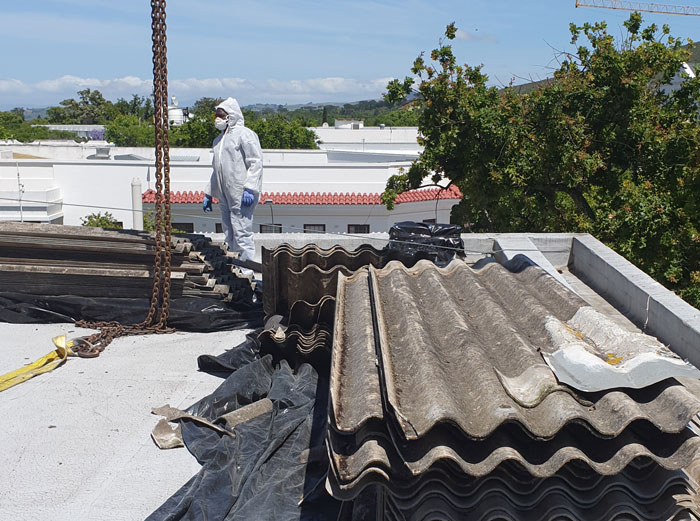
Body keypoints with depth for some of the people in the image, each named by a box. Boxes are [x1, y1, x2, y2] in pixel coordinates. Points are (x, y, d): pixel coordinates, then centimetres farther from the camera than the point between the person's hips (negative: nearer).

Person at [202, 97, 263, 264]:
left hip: (241, 196, -9)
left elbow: (256, 162, -12)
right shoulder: (219, 139, 21)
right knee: (229, 235, 11)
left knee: (241, 234, -11)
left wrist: (249, 189, -21)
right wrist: (208, 194, 24)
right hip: (224, 196, 9)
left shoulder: (244, 134, -4)